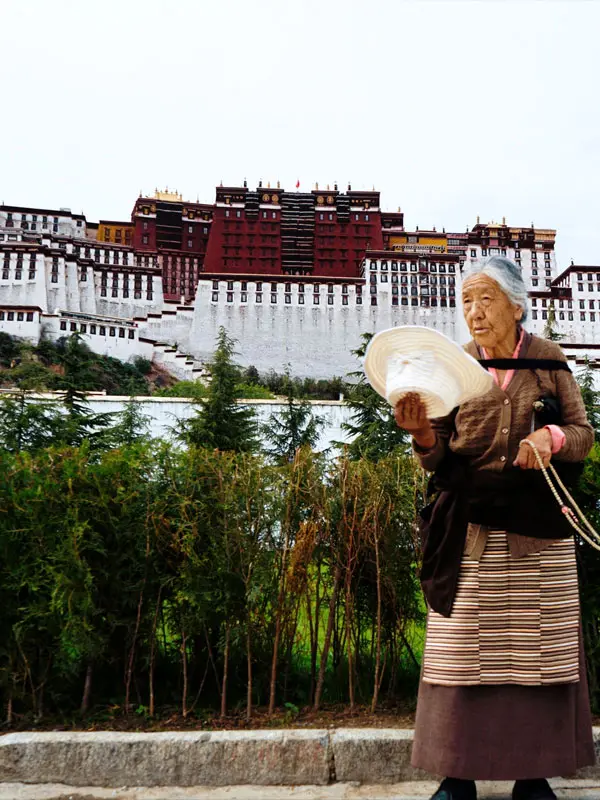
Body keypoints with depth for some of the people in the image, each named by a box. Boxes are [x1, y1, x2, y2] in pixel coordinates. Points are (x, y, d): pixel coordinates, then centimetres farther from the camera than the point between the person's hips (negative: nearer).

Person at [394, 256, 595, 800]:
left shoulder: (548, 359, 2)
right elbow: (438, 460, 0)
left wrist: (552, 437, -17)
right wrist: (423, 434, -22)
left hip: (539, 526, 1)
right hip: (472, 527, 0)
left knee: (538, 647, 7)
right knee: (462, 647, 2)